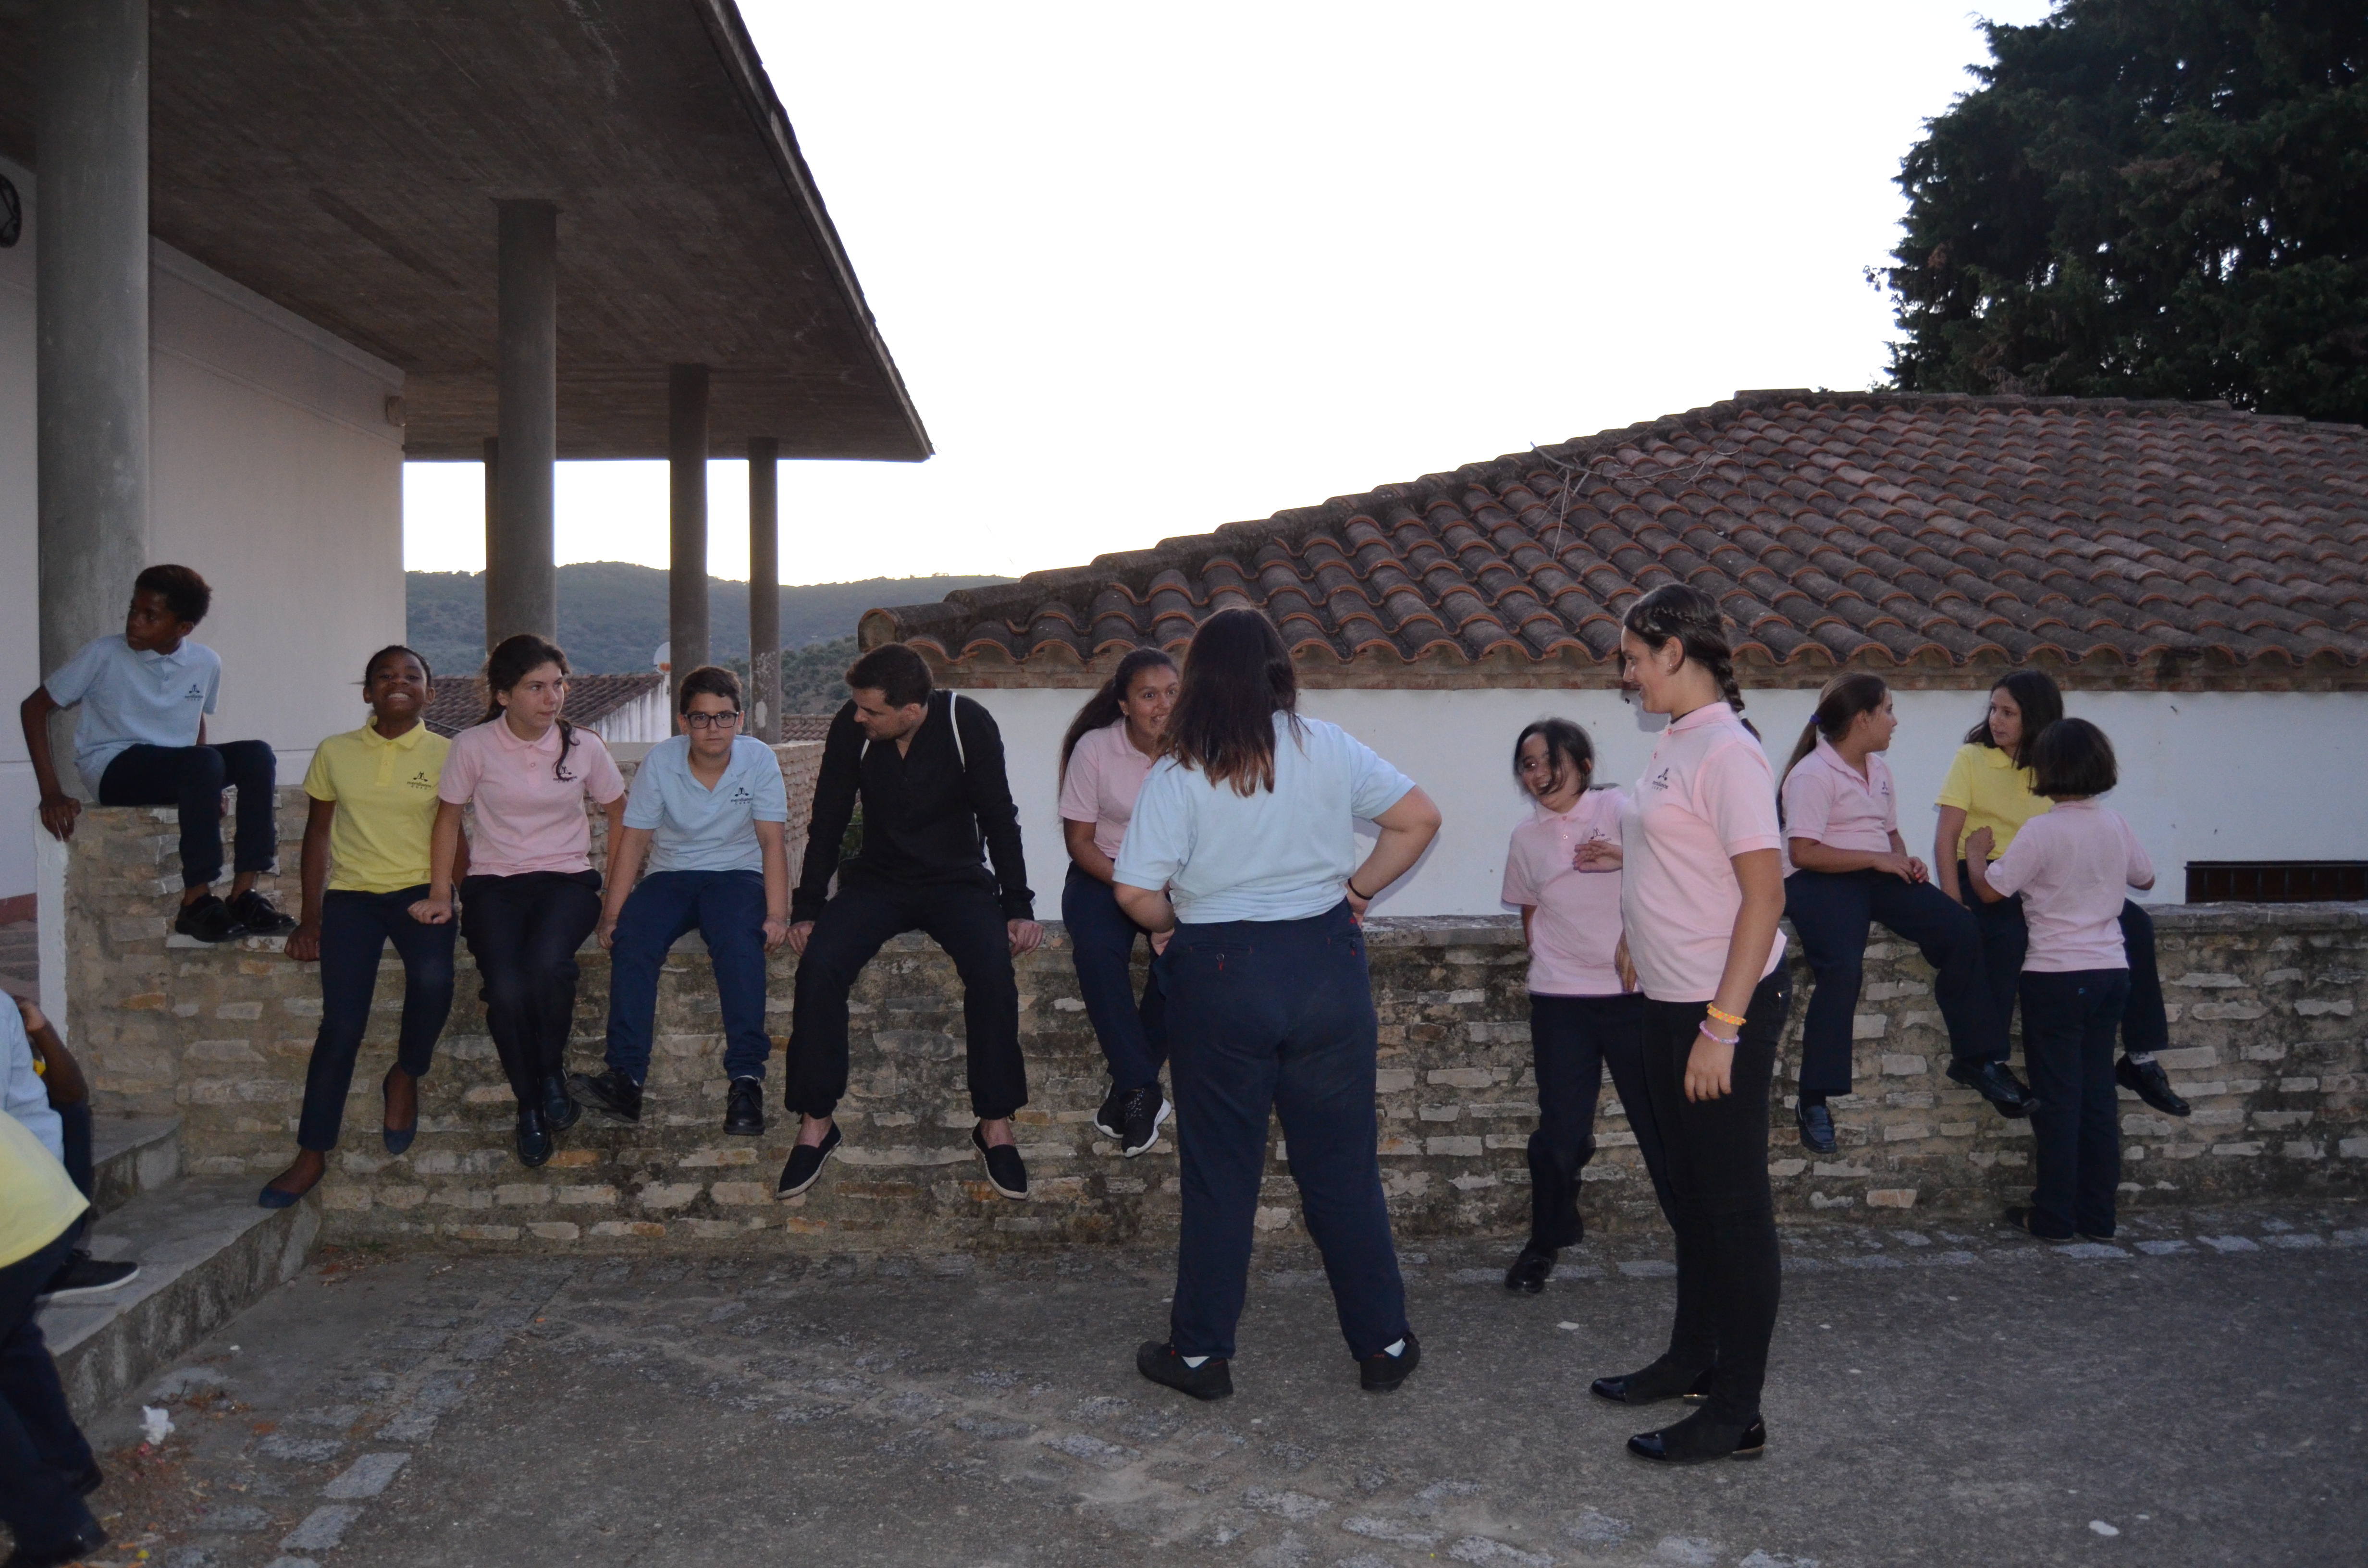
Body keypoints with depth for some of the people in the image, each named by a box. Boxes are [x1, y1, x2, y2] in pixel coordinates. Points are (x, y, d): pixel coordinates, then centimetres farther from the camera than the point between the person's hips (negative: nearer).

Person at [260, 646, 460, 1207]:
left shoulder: (446, 754, 4)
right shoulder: (334, 753, 8)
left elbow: (456, 838, 6)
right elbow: (318, 835, 12)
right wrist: (310, 918, 8)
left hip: (419, 889, -1)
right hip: (352, 893, 1)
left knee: (433, 978, -31)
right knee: (342, 1023, -12)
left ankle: (406, 1077, -2)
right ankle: (312, 1155, 0)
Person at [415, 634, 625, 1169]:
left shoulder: (584, 747, 0)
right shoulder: (473, 747, -3)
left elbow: (619, 812, 13)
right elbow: (448, 818, 8)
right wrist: (440, 893, 2)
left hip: (567, 879, 0)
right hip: (495, 883, 0)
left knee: (547, 964, -33)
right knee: (506, 989, -26)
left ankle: (553, 1069, -4)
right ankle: (530, 1105, -2)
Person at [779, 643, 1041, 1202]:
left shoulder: (969, 724, -16)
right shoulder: (850, 728, -11)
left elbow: (999, 819, -7)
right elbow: (828, 822, -1)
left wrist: (1018, 907, -10)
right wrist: (806, 909, -4)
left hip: (956, 880, -2)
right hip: (877, 880, 2)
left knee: (992, 970, -29)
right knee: (818, 966, -24)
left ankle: (996, 1124, -13)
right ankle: (816, 1124, -10)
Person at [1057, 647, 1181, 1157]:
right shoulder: (1094, 749, -10)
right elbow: (1080, 841, -6)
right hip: (1105, 871, -1)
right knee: (1096, 948, -33)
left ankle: (1129, 1090, -17)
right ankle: (1144, 1094, -28)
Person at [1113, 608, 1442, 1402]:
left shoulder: (1178, 775, -8)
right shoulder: (1328, 747, -1)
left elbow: (1137, 895, -12)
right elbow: (1419, 817, 1)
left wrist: (1184, 922, 7)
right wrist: (1359, 887, 10)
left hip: (1220, 975, -2)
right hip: (1326, 967, 2)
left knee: (1220, 1173, 9)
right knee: (1343, 1166, 12)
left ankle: (1201, 1352, 20)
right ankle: (1385, 1344, 21)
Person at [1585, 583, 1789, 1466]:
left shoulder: (1727, 752, -17)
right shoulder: (1675, 746, 11)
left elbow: (1764, 895, -21)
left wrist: (1720, 1029, -23)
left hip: (1725, 1007, -9)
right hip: (1670, 1005, 10)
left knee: (1734, 1205, 0)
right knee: (1691, 1193, 20)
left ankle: (1737, 1414, 10)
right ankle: (1692, 1360, 35)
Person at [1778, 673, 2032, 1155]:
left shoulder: (1879, 770, 18)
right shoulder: (1812, 774, -10)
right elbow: (1804, 853, -18)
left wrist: (1904, 859, 5)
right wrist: (1877, 859, -16)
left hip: (1876, 874, 8)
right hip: (1819, 882, -8)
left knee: (1961, 929, -11)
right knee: (1842, 966, -33)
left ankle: (1975, 1058, 2)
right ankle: (1814, 1100, -26)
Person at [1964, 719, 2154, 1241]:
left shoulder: (2041, 832, -15)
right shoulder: (2116, 827, 4)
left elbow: (1991, 890, -11)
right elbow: (2145, 878, 21)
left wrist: (1976, 853, 8)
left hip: (2056, 975, -5)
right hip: (2111, 972, 6)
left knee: (2058, 1098, 2)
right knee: (2098, 1095, 11)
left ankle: (2054, 1217, 9)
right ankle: (2098, 1217, 17)